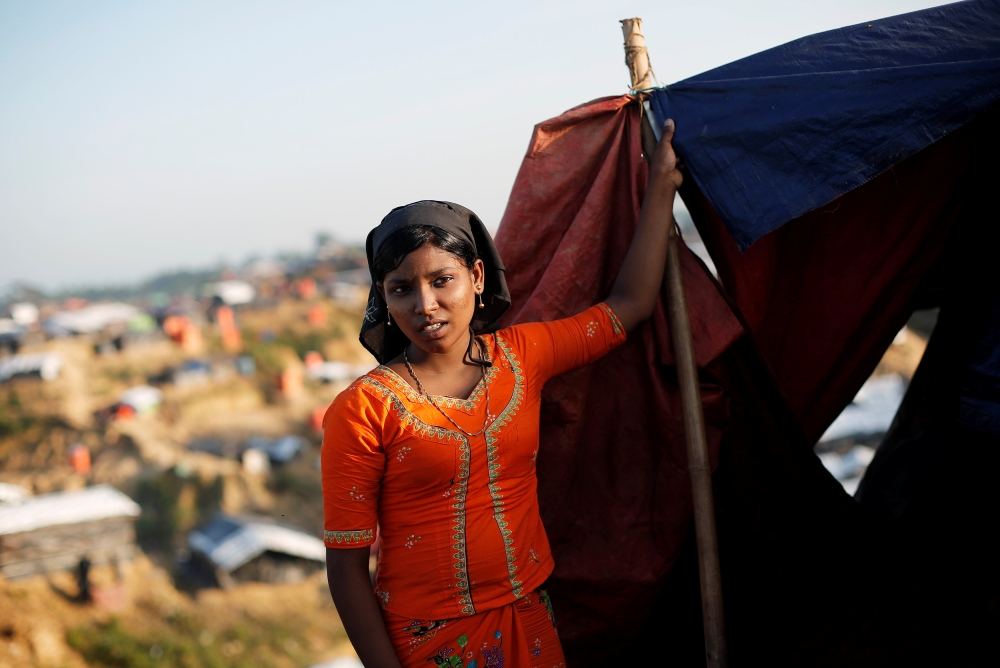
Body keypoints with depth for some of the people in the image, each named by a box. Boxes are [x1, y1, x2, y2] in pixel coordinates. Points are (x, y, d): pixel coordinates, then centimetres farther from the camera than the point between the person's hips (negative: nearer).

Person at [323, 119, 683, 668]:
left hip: (530, 624, 5)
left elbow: (628, 304, 10)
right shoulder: (363, 409, -14)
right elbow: (346, 566, -12)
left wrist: (661, 188, 14)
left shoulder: (521, 356, 0)